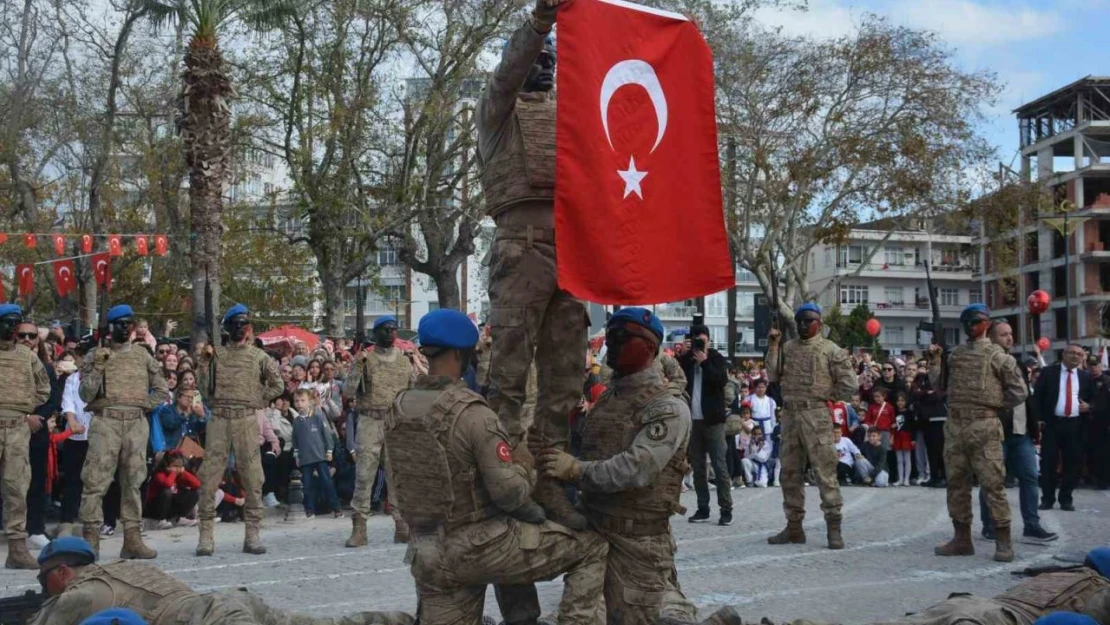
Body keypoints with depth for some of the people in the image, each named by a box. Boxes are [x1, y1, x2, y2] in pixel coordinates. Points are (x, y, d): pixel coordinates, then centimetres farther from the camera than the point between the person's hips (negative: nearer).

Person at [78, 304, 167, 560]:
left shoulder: (142, 355, 12)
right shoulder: (96, 356, 5)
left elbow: (161, 389, 18)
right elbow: (86, 395, -3)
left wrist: (146, 404, 3)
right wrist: (98, 366, -12)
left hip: (137, 423, 3)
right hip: (106, 422, -3)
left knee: (133, 482, 6)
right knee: (95, 481, -8)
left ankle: (132, 538, 9)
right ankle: (90, 539, -5)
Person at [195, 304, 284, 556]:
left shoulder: (258, 356, 8)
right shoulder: (216, 353, 10)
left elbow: (276, 385, 13)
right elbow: (203, 384, 3)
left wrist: (258, 401, 4)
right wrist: (204, 360, -7)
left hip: (246, 419, 0)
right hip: (219, 419, 0)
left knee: (252, 476, -1)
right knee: (210, 475, -2)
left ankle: (252, 533, 6)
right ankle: (206, 534, 4)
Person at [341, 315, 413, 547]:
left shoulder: (405, 362, 13)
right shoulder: (365, 359, 4)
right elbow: (347, 393, -4)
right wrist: (357, 367, -15)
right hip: (370, 423, -2)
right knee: (364, 476, -4)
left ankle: (402, 526, 11)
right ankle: (359, 528, -1)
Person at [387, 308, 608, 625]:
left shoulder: (399, 408, 3)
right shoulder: (471, 412, -19)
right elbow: (510, 493, -20)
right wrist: (521, 464, -1)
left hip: (429, 556, 7)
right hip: (483, 546, -6)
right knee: (591, 547, 5)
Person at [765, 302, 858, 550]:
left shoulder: (830, 349, -2)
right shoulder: (788, 347, 12)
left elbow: (850, 383, -4)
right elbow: (773, 375, 2)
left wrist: (827, 396, -1)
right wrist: (772, 346, -2)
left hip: (817, 415, -6)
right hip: (790, 414, 6)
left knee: (825, 471, -8)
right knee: (790, 472, 10)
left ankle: (834, 527, -3)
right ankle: (794, 526, 19)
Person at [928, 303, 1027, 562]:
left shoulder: (998, 355, -1)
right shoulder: (955, 354, 14)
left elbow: (1019, 391, -1)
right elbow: (939, 383, 12)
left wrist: (993, 405, 0)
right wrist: (934, 359, 2)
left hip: (984, 427, -6)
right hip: (954, 425, 6)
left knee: (992, 483, -6)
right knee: (956, 483, 8)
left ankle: (1003, 542, -1)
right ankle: (962, 538, 17)